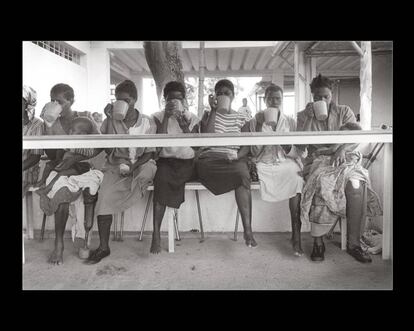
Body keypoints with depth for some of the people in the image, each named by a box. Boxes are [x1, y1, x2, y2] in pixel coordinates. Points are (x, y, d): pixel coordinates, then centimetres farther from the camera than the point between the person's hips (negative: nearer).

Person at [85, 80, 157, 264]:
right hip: (117, 166, 1)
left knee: (150, 170, -35)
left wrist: (133, 166, -18)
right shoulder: (111, 121, 2)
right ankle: (103, 247, -17)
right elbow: (108, 150, -5)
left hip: (141, 164, 0)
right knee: (105, 194, -24)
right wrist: (110, 119, -11)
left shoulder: (148, 123, 0)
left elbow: (149, 153, 0)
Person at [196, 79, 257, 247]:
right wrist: (214, 110, -5)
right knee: (242, 177, -33)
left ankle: (248, 230, -37)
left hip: (235, 159, 1)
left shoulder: (241, 118, 17)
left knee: (242, 174, -35)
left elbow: (247, 146, 7)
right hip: (209, 159, -1)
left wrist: (238, 155, -16)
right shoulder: (208, 115, 13)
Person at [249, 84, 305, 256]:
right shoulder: (256, 120, 8)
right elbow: (255, 153, -1)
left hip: (285, 162, 1)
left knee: (296, 178, -30)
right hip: (264, 164, -1)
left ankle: (296, 235, -29)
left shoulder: (289, 122, 13)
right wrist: (259, 127, -9)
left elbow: (291, 152, 7)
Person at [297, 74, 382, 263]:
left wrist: (342, 150, -17)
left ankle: (354, 244, -20)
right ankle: (318, 242, -22)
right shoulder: (304, 116, 14)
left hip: (344, 158, 1)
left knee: (357, 184, -32)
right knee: (322, 183, -36)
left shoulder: (344, 111, 15)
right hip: (317, 160, -1)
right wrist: (310, 117, -9)